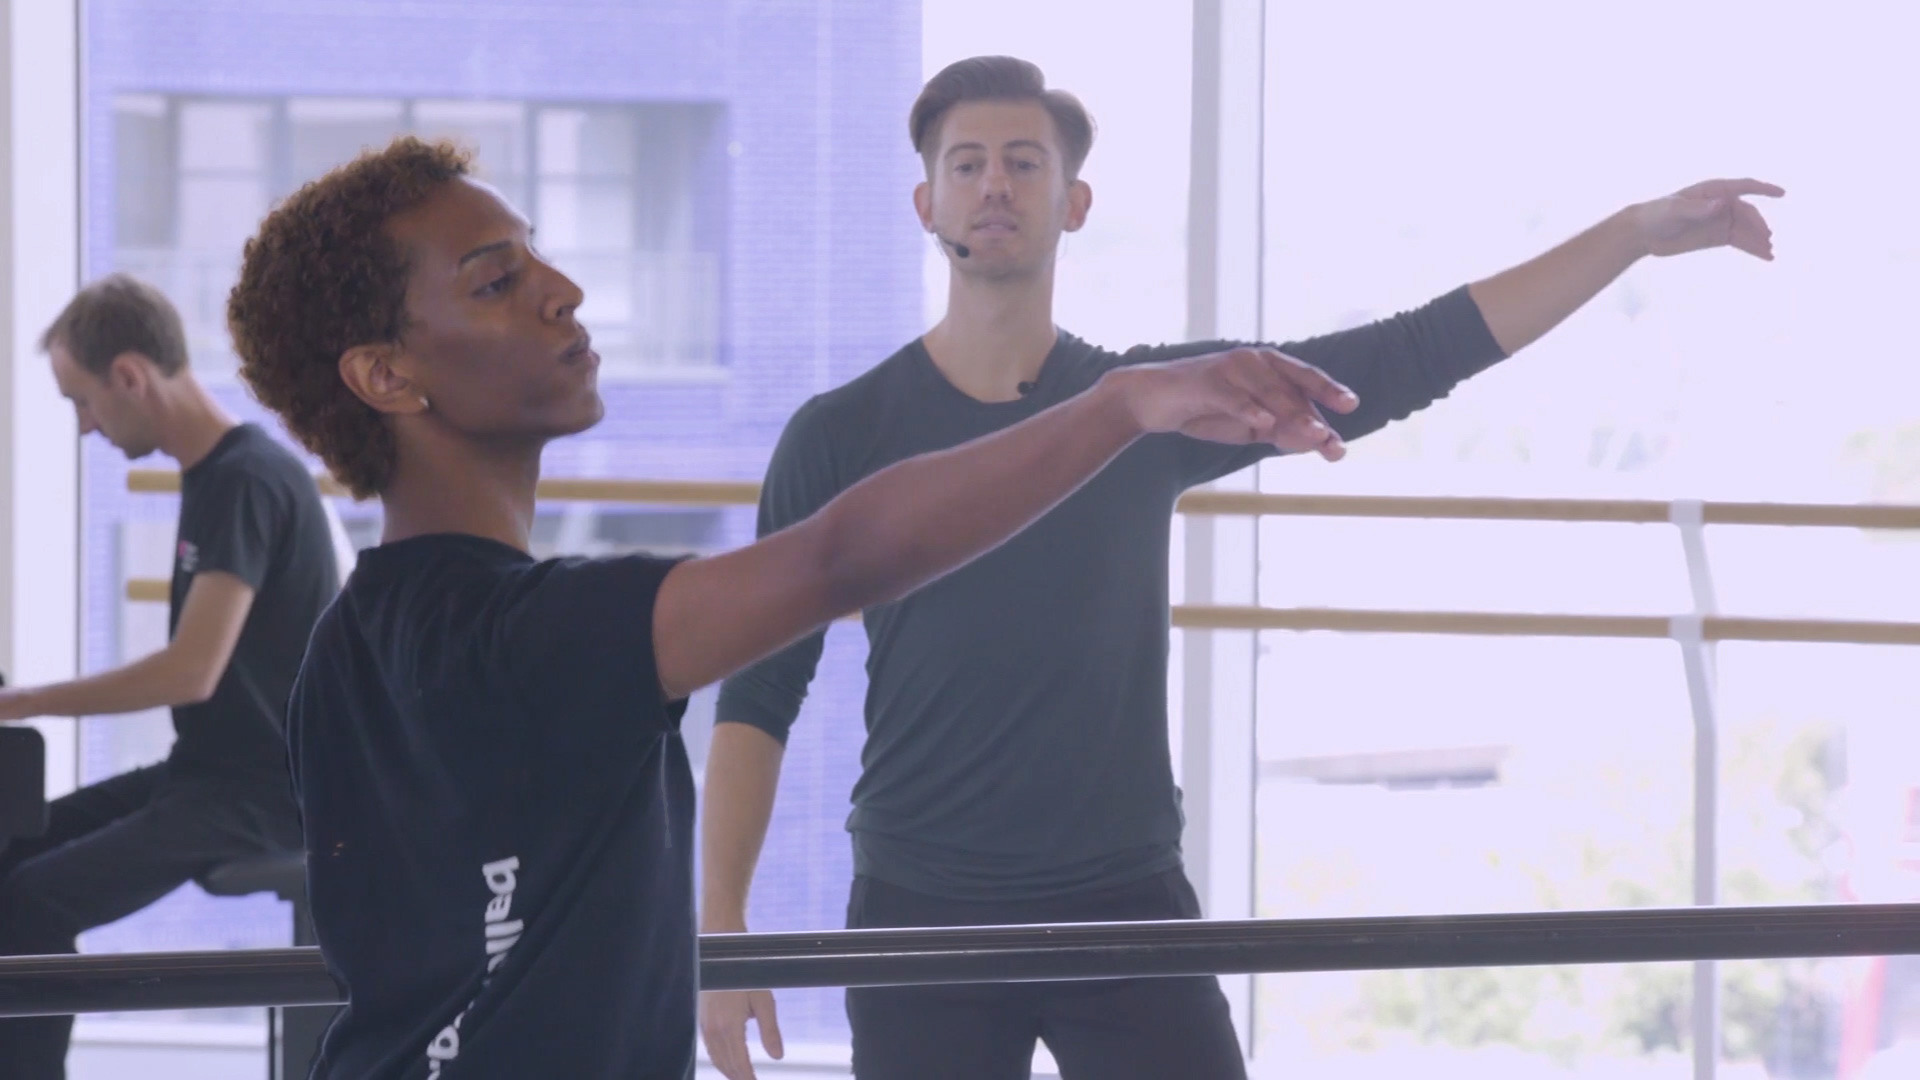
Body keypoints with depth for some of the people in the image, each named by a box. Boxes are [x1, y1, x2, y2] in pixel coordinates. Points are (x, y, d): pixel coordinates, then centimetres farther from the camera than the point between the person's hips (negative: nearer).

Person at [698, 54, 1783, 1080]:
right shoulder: (842, 437, 1)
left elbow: (1409, 358, 2)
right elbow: (759, 694, 3)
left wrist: (1639, 231, -3)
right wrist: (722, 921, -6)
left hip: (1127, 904, 1)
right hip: (922, 917, -1)